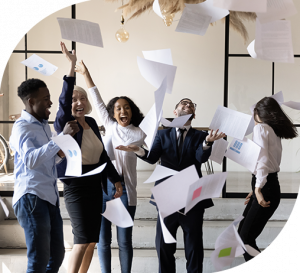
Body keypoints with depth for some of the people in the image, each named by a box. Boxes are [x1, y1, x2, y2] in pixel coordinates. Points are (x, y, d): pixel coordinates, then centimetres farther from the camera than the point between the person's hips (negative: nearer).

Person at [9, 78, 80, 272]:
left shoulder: (44, 125, 17)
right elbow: (30, 160, -29)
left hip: (50, 197, 9)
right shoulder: (22, 127, -10)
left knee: (57, 255, 14)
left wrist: (60, 154, 7)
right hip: (31, 196, -9)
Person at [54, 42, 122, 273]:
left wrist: (115, 180, 11)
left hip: (95, 186, 7)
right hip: (76, 187, -7)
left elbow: (103, 154, 13)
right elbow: (64, 101, -28)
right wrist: (71, 67, -36)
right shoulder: (65, 123, -9)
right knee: (82, 241, -7)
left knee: (92, 240, 11)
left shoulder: (91, 123, 9)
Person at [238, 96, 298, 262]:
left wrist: (258, 189, -22)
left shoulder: (261, 127, -6)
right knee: (243, 231, 13)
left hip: (264, 186, -9)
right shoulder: (275, 131, 20)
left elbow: (262, 158, -18)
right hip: (271, 184, 9)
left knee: (246, 237, -8)